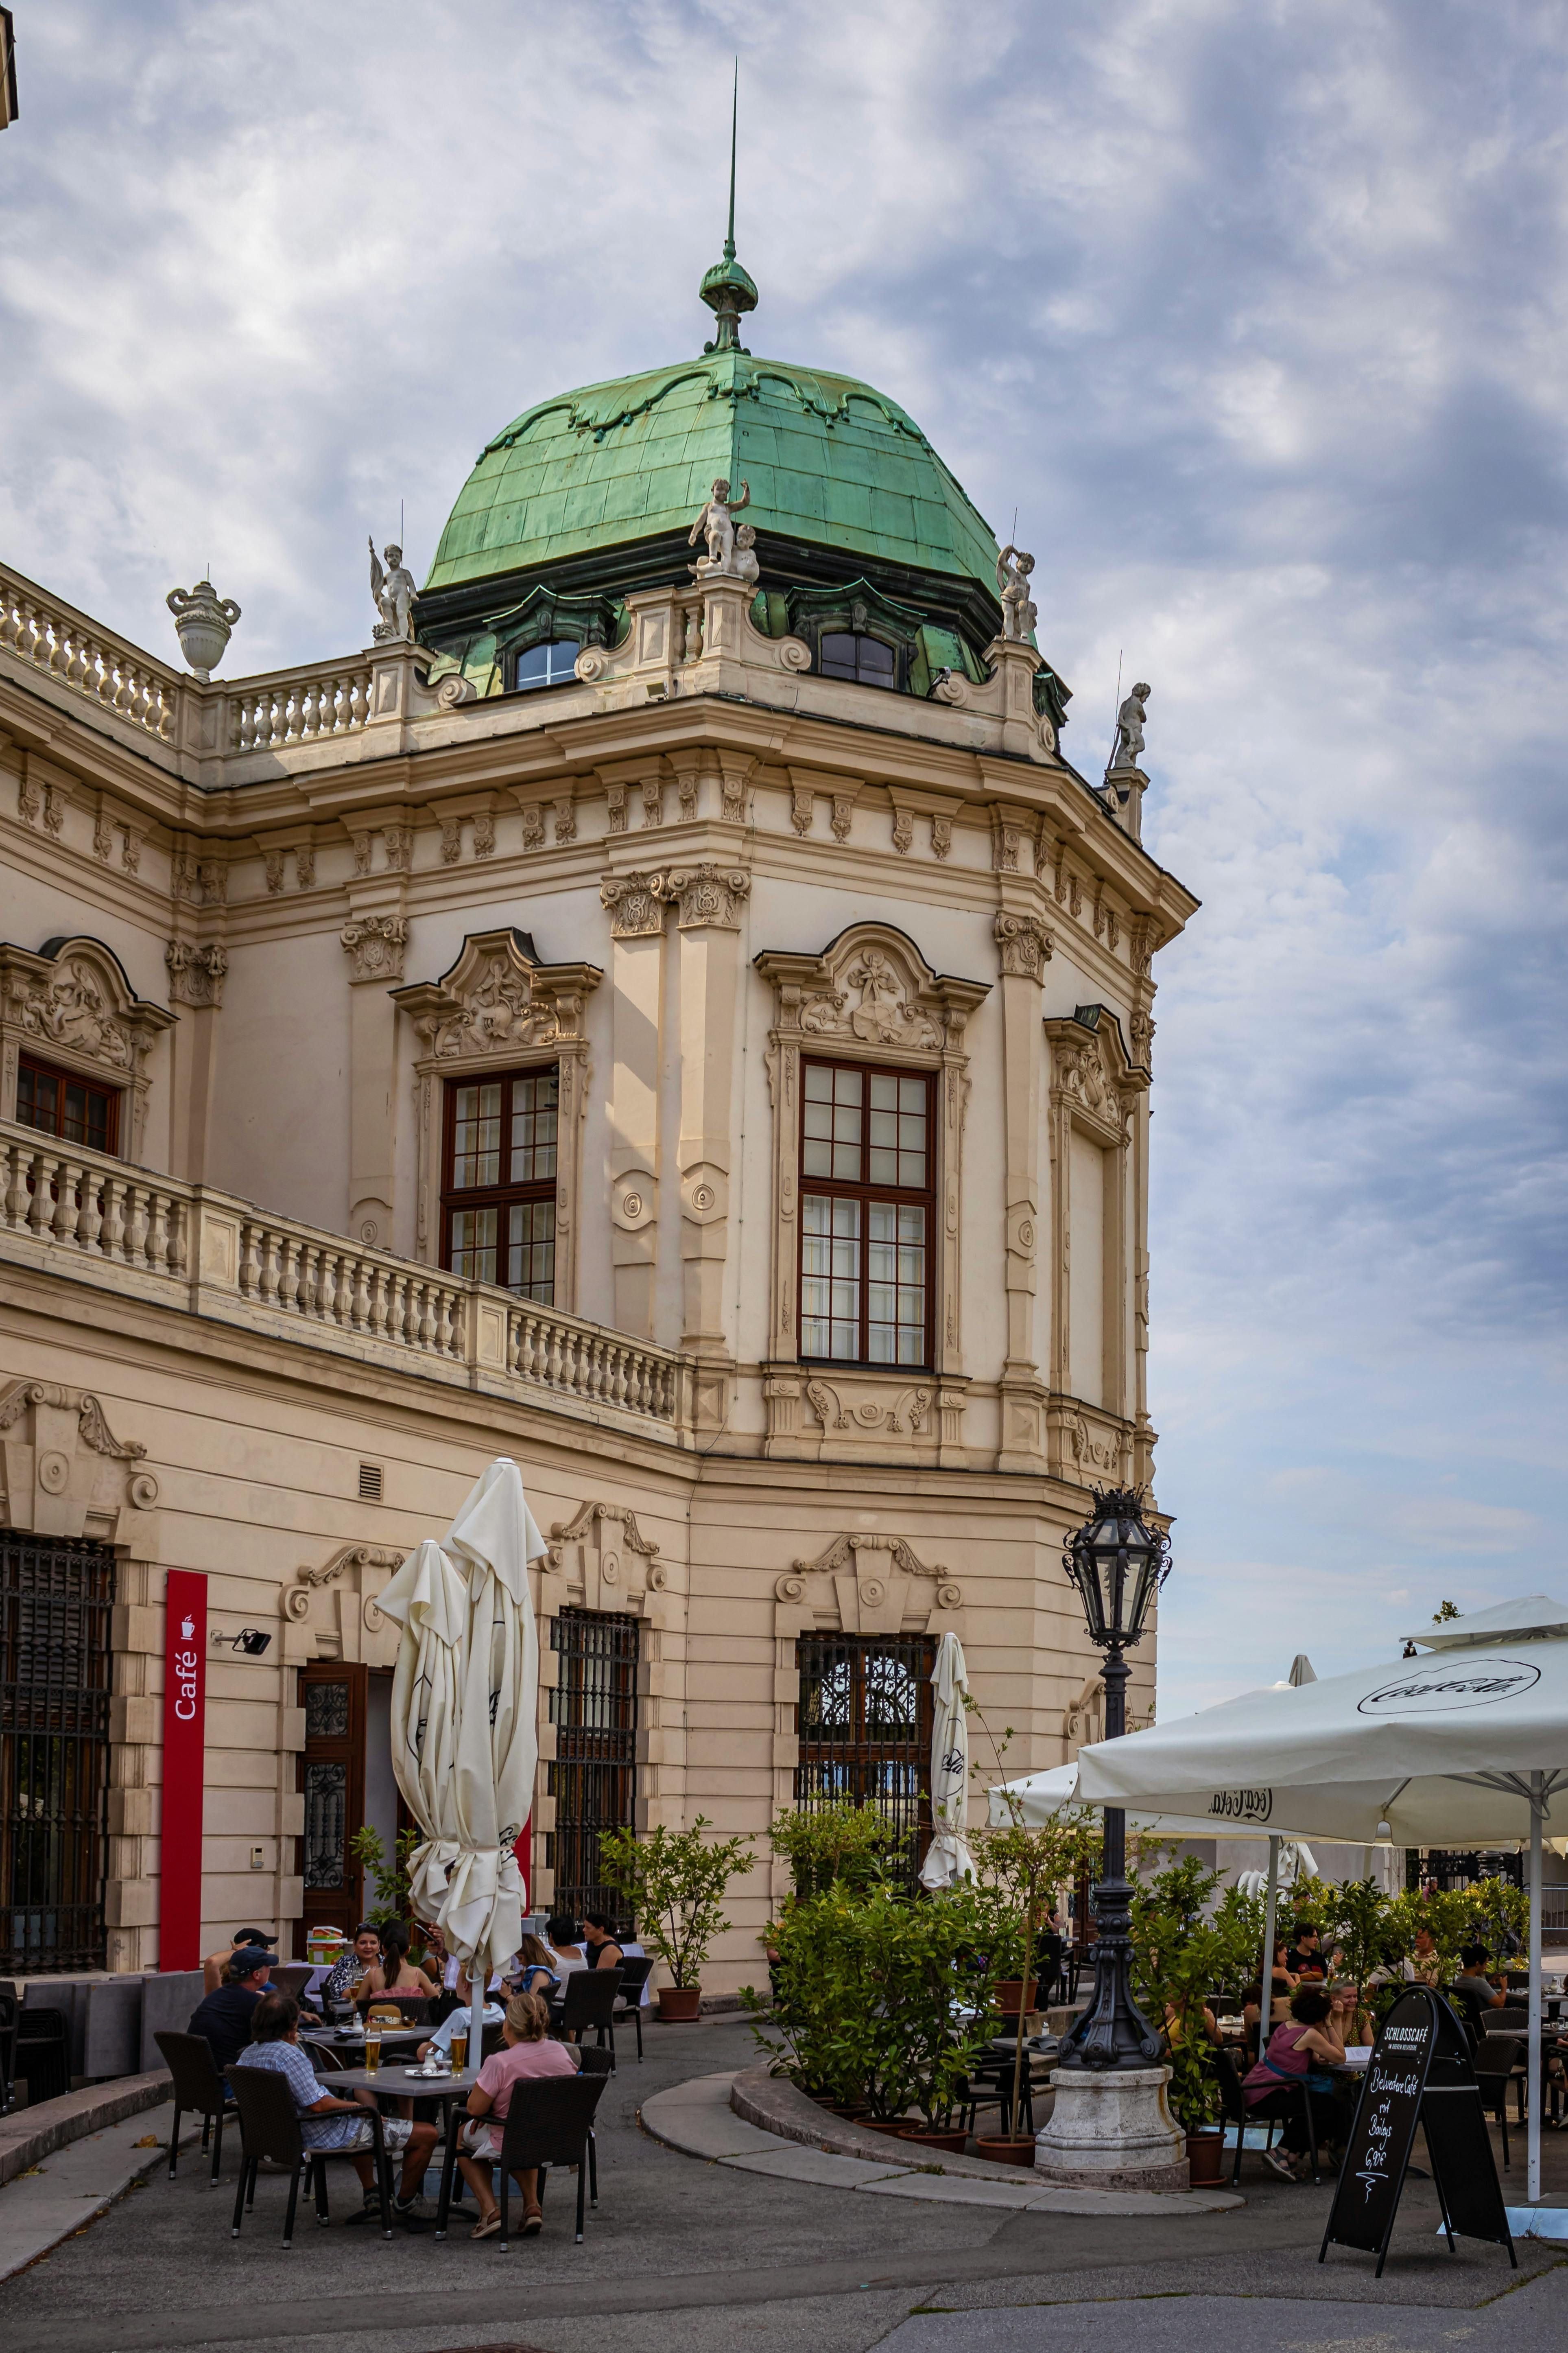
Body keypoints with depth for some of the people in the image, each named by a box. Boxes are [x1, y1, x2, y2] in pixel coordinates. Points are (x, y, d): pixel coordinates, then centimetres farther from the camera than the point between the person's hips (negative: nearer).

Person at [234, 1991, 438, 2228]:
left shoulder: (247, 2055, 1)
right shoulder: (289, 2055, -27)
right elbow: (318, 2104, -29)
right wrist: (357, 2107, -13)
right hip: (329, 2136, -10)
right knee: (427, 2135, -6)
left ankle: (371, 2198, 35)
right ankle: (404, 2205, 16)